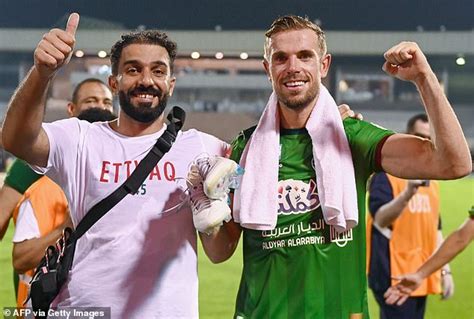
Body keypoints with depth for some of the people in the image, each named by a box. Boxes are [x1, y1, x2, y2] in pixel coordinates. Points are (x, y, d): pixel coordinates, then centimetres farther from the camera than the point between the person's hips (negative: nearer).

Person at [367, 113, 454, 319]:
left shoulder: (431, 181, 16)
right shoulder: (387, 173, -9)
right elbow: (380, 219, -23)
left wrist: (445, 270, 17)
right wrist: (408, 193, -38)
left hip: (421, 277, 8)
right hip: (394, 277, -8)